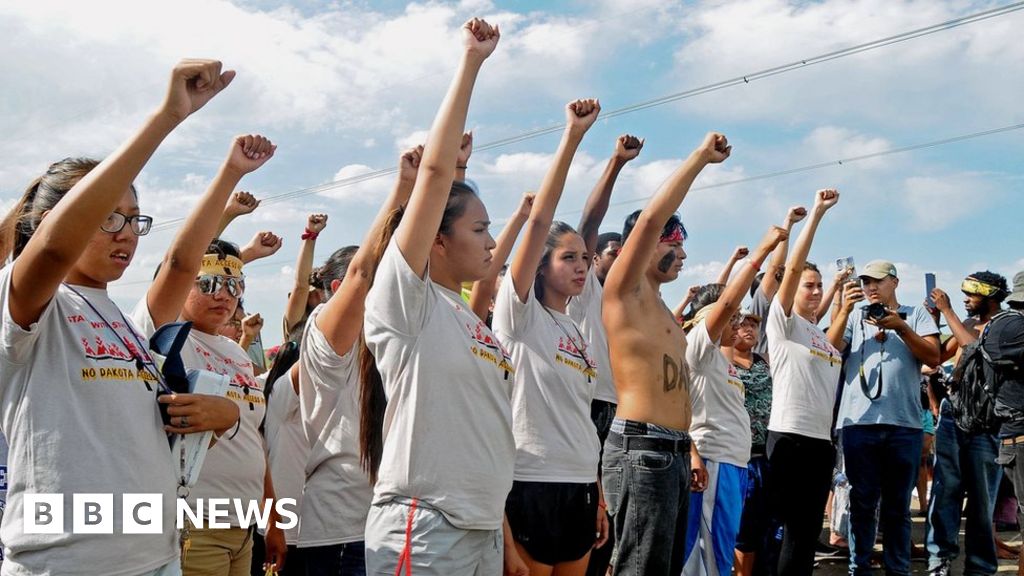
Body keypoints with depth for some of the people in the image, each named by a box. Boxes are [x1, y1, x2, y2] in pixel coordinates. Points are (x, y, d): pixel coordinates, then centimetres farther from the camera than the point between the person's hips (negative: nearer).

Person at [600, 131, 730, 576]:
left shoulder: (661, 311, 23)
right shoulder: (623, 290, -4)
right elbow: (650, 219, -17)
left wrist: (690, 451, 22)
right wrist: (701, 156, -12)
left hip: (672, 453, 10)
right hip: (642, 449, -10)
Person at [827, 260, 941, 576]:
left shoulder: (916, 314, 11)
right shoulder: (855, 317, 13)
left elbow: (933, 357, 0)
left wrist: (900, 327, -10)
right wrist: (844, 310, -10)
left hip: (904, 424, 0)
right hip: (859, 422, 0)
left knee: (898, 505, 8)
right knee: (862, 502, 6)